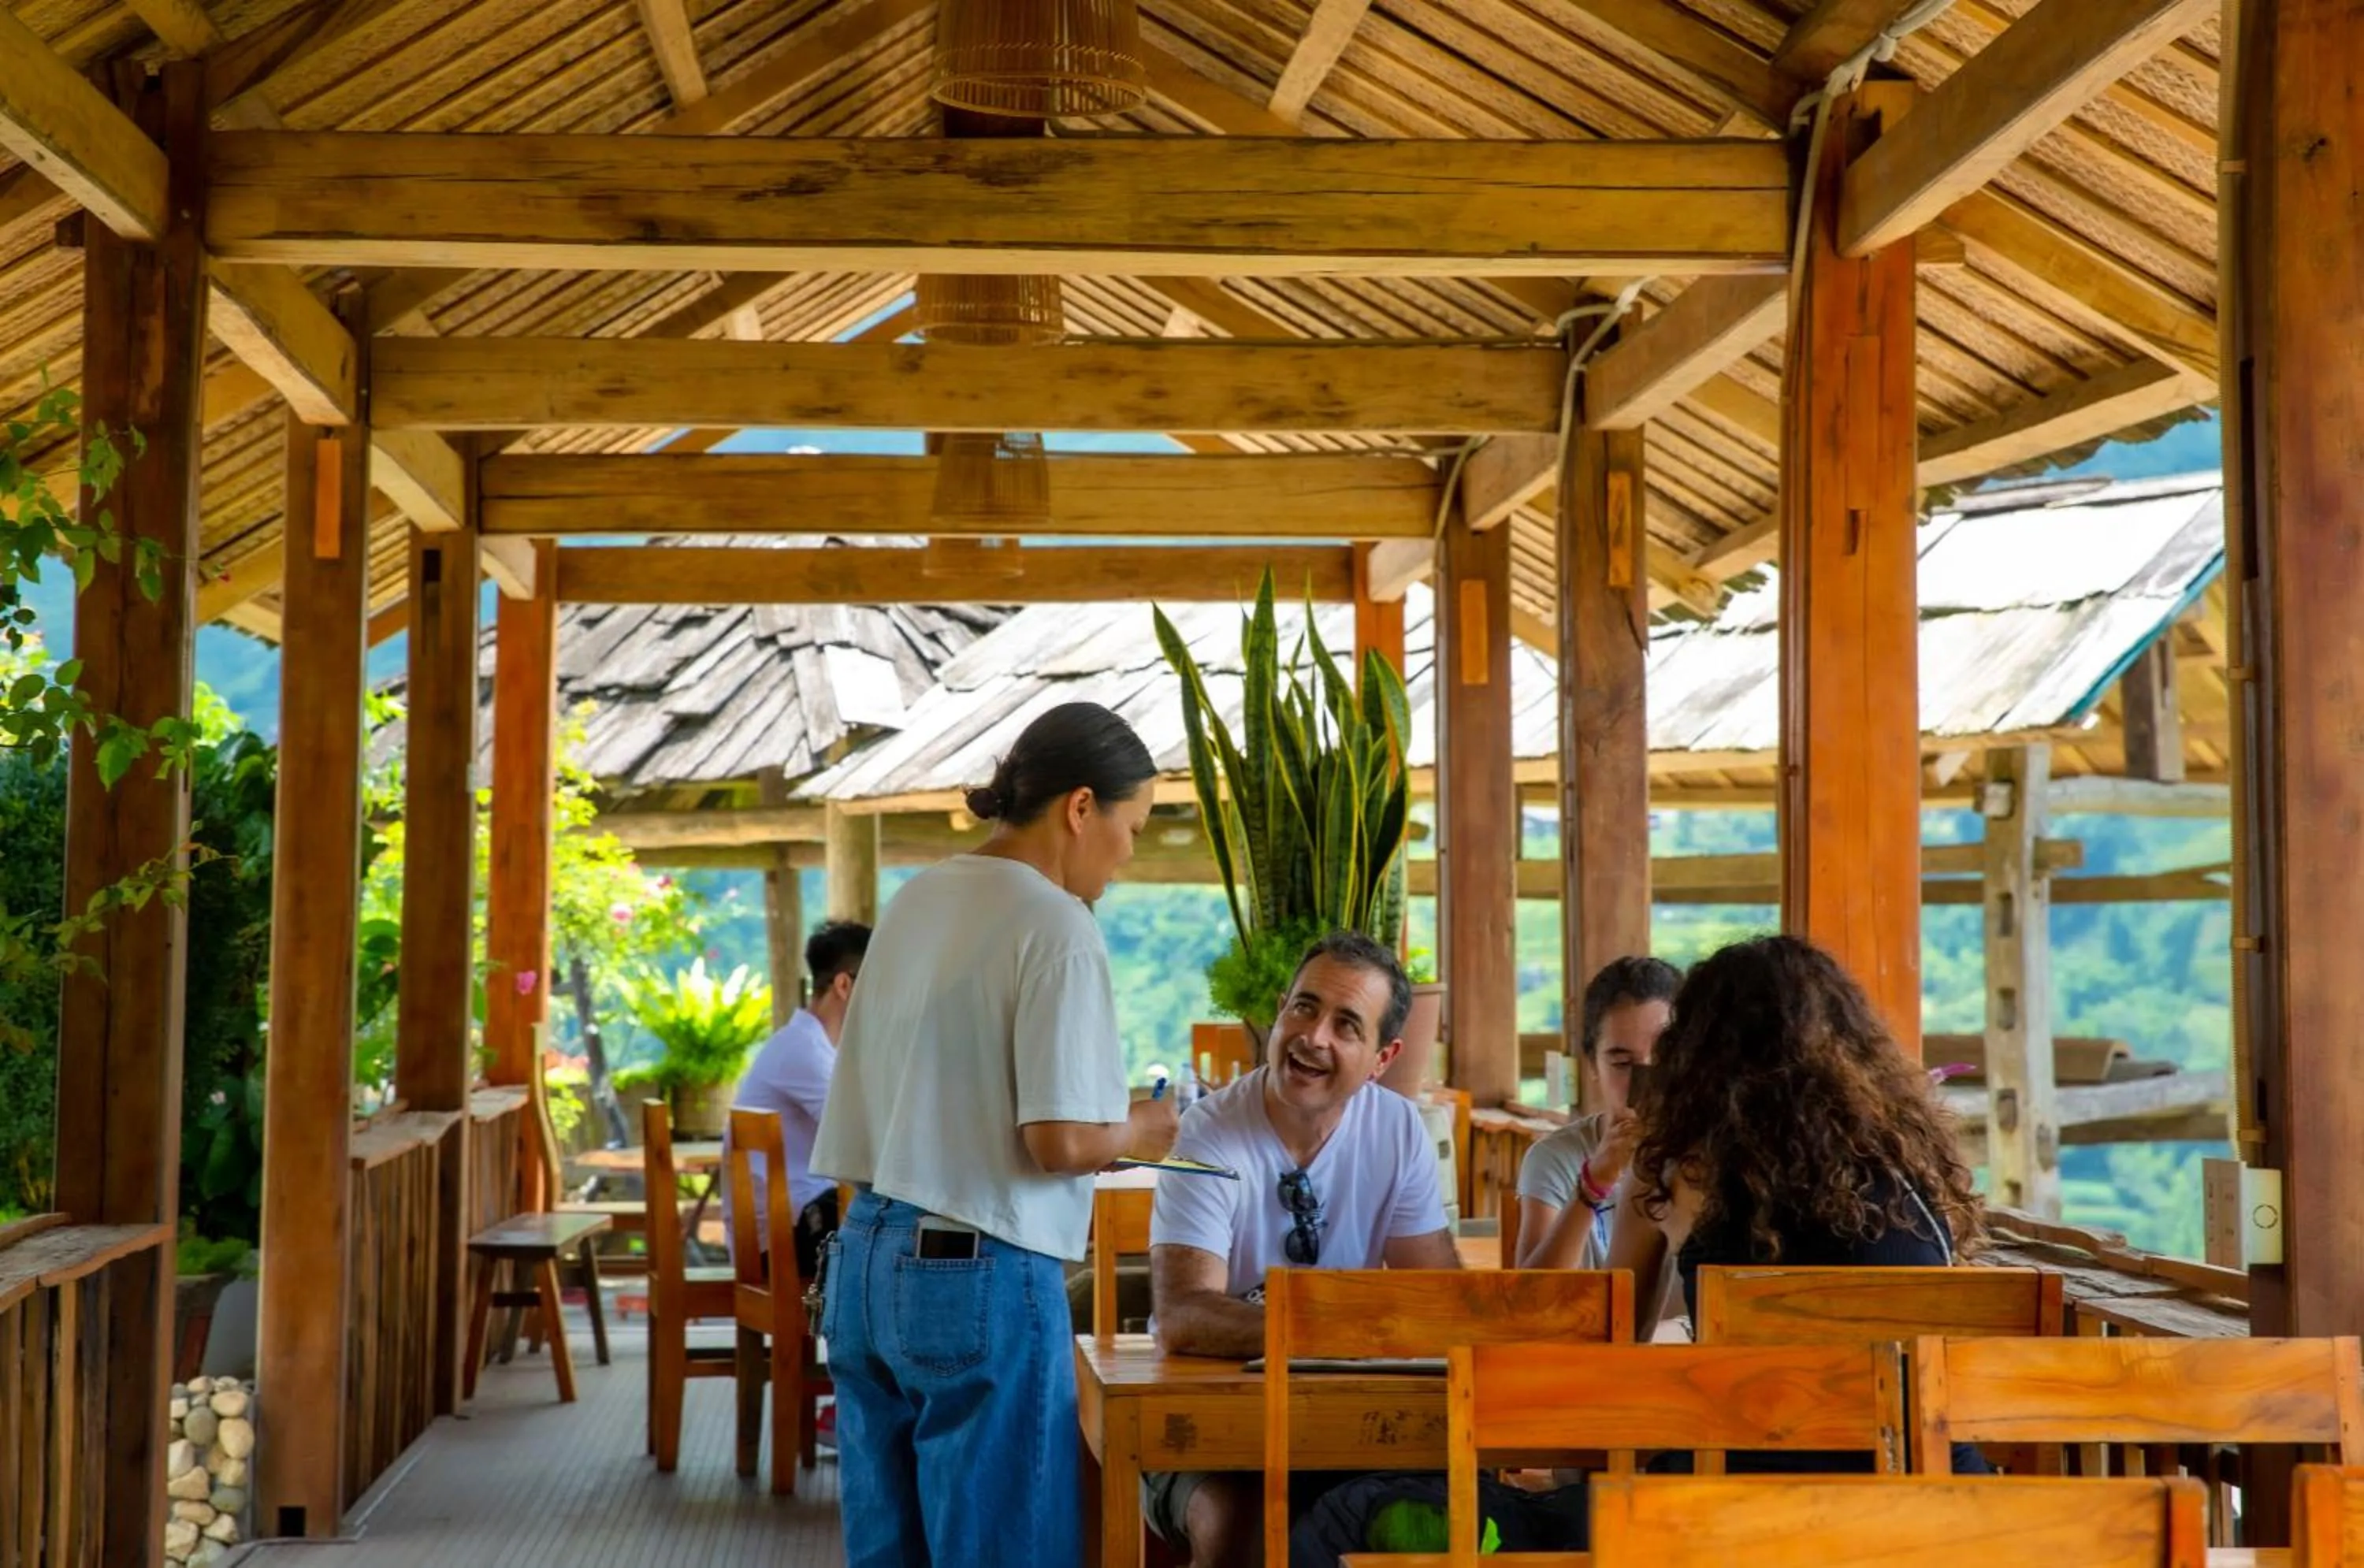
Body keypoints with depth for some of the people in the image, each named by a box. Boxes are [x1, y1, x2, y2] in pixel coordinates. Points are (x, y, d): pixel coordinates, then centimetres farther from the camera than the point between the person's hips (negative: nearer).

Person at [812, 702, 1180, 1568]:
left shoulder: (915, 898, 11)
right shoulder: (1057, 927, -14)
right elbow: (1060, 1141, -19)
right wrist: (1144, 1129, 1)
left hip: (866, 1258, 8)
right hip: (980, 1276, -8)